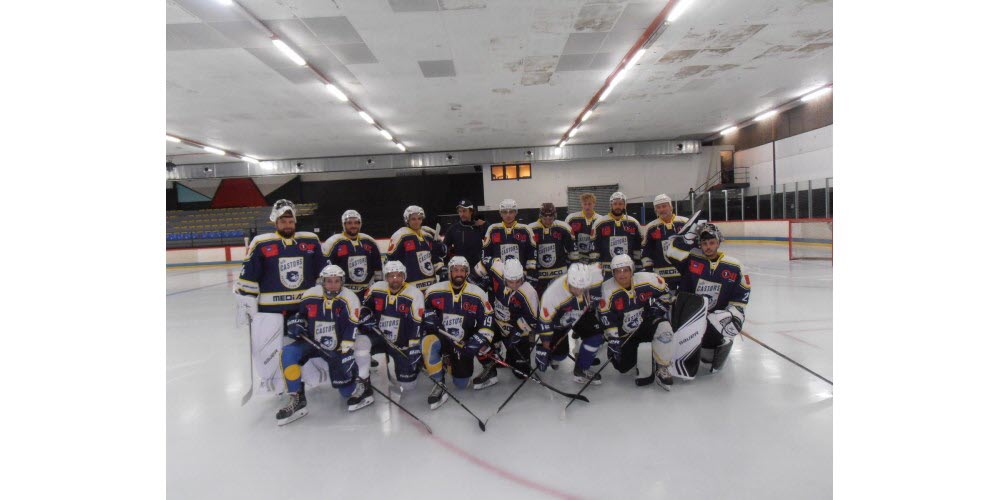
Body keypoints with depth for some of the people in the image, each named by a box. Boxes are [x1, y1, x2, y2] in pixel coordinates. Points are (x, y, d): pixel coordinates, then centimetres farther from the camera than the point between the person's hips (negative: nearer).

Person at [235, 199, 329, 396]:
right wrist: (244, 304, -3)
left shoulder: (311, 240, 2)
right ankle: (272, 381, 23)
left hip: (305, 305, 2)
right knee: (265, 348, -1)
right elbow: (248, 279, -3)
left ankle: (319, 374, 36)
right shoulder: (261, 244, -6)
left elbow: (324, 272, 10)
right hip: (270, 308, -2)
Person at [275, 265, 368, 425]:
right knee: (288, 353, -23)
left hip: (338, 348, -4)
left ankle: (362, 389, 23)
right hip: (312, 342, 4)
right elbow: (299, 314, 13)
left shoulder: (349, 299, -17)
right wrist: (296, 324, -9)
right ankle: (296, 401, -13)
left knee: (346, 389, -15)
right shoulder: (310, 296, -7)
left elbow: (352, 331, -19)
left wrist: (347, 355, -25)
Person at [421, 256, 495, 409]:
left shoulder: (477, 294, -8)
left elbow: (488, 320, -5)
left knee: (461, 384, 3)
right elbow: (421, 310, 7)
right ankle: (439, 385, -18)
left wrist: (479, 340, -17)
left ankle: (451, 362, 35)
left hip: (464, 344, 1)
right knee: (428, 343, -37)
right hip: (438, 336, -1)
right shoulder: (434, 291, -8)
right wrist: (427, 316, -15)